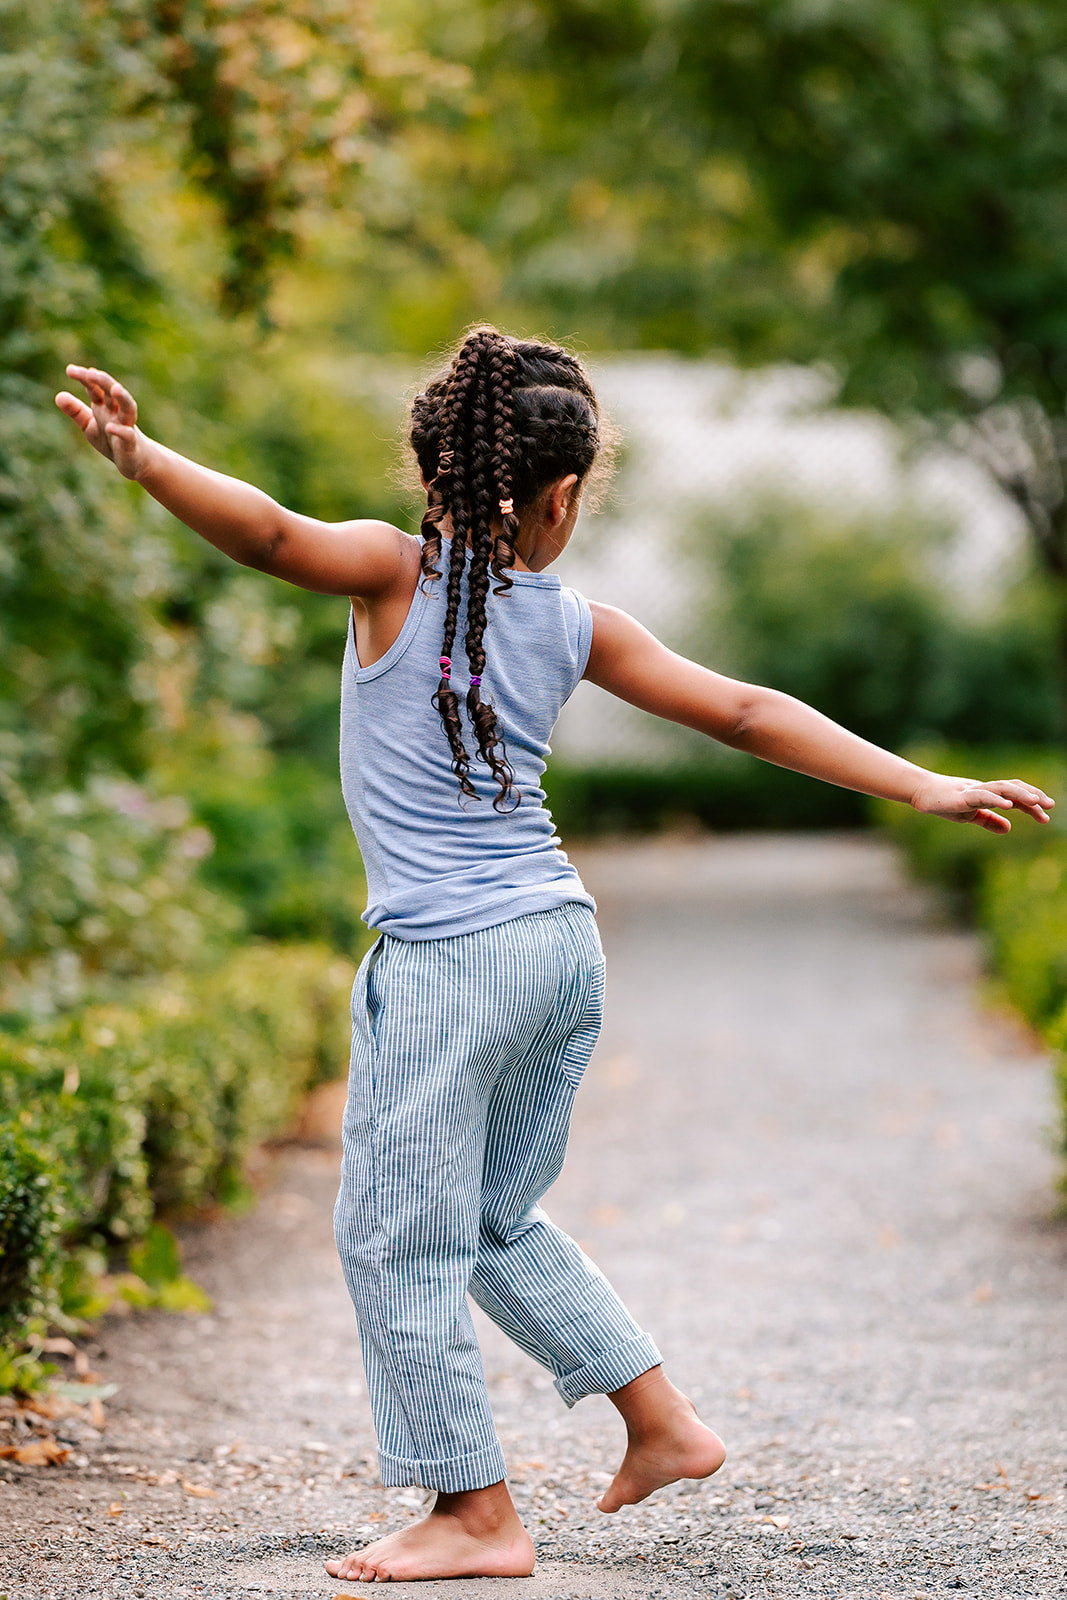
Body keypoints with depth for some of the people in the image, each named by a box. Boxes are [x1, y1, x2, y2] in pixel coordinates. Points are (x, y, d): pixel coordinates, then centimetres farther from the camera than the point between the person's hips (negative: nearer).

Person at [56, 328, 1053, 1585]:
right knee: (497, 1217, 24)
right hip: (565, 948, 6)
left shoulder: (397, 572, -6)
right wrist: (921, 786, 11)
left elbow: (271, 536, -25)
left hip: (444, 963, -6)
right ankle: (665, 1423, 28)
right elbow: (746, 713, 6)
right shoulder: (577, 625, 5)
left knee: (397, 1238, 7)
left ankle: (476, 1514, 11)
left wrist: (138, 458, -32)